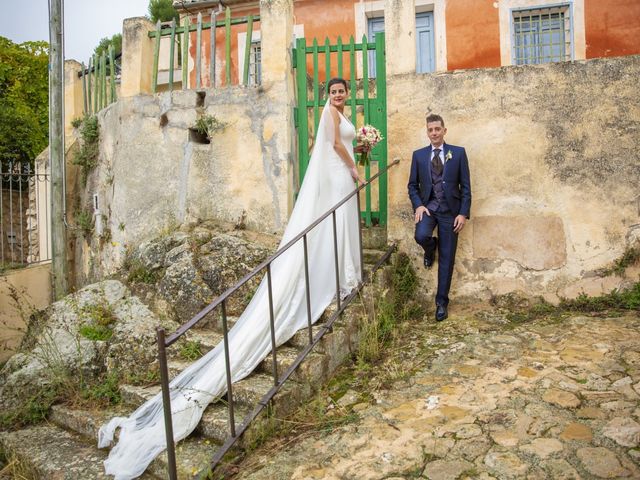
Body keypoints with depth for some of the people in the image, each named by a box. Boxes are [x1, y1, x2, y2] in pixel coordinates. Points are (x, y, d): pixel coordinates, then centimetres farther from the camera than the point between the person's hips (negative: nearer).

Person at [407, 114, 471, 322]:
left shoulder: (458, 153, 1)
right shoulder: (419, 155, 6)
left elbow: (465, 186, 0)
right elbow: (412, 185, 8)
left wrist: (463, 213, -8)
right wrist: (418, 205, -9)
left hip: (450, 209, -1)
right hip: (427, 206, 1)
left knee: (447, 257, 2)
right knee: (421, 236, -29)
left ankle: (442, 302, 14)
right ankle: (431, 249, 11)